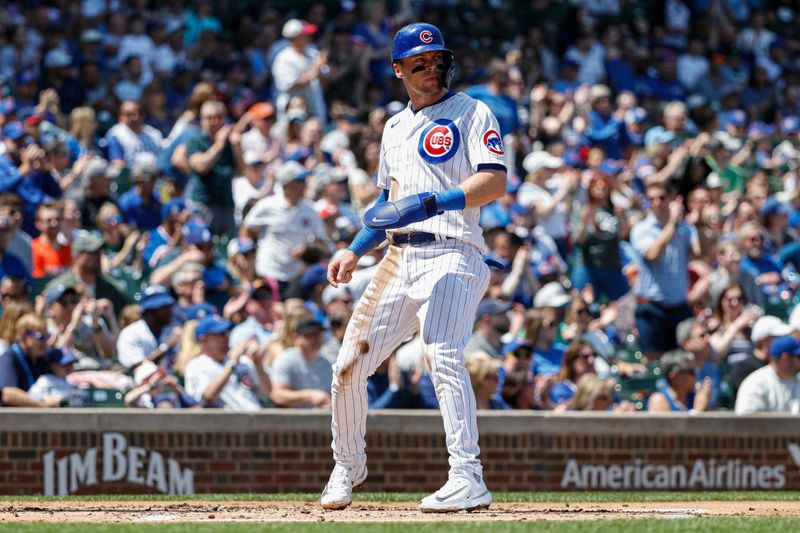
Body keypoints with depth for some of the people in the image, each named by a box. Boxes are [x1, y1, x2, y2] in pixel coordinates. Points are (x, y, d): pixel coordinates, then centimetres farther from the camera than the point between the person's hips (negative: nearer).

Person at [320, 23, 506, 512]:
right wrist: (355, 252, 19)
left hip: (450, 256, -7)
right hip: (399, 260, 7)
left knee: (443, 357, -26)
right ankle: (348, 466, 24)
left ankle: (468, 478, -31)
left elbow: (495, 183, -12)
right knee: (350, 364, 3)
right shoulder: (396, 126, 23)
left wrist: (433, 202, -24)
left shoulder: (471, 113, 1)